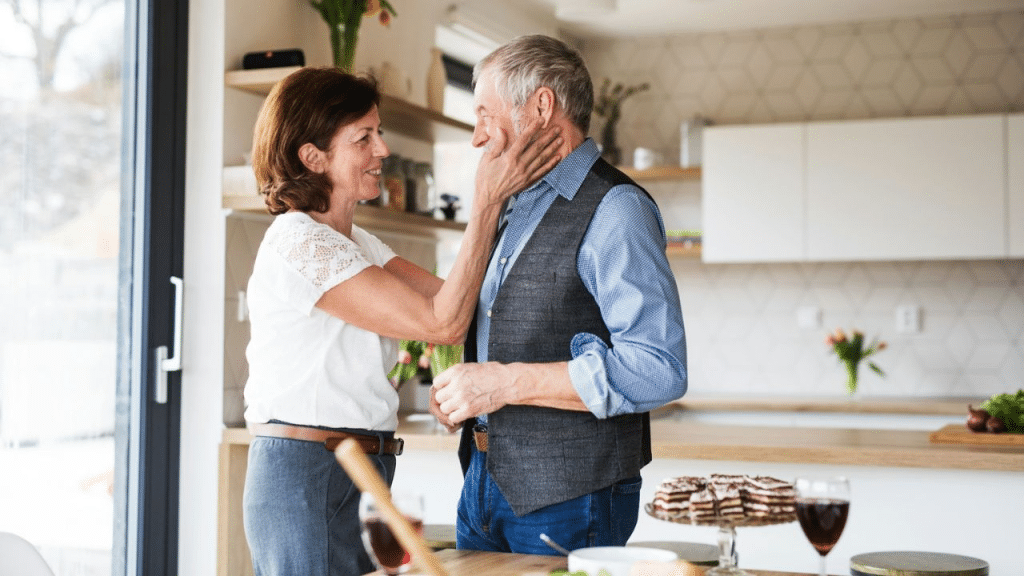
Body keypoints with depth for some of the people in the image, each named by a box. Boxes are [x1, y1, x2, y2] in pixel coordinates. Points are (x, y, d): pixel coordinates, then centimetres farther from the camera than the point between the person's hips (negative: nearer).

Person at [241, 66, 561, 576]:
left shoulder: (356, 244, 16)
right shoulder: (297, 244, -16)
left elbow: (447, 297, 3)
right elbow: (443, 322, -19)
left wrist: (498, 193, -3)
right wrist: (488, 200, -17)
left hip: (356, 477, 9)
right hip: (305, 481, -9)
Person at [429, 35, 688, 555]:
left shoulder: (614, 211, -13)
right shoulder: (518, 207, 16)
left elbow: (658, 370, -24)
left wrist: (505, 383, -21)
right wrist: (456, 392, 6)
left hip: (567, 499, -8)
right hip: (485, 480, 8)